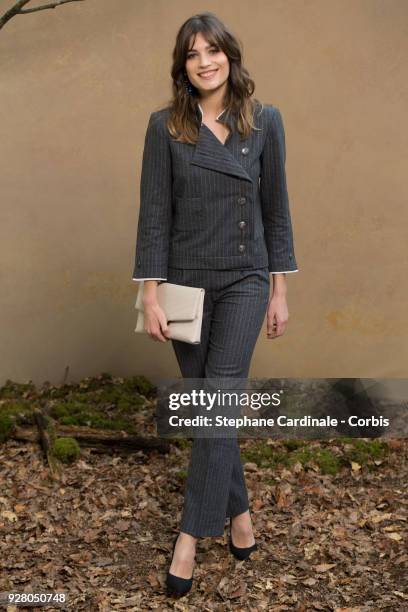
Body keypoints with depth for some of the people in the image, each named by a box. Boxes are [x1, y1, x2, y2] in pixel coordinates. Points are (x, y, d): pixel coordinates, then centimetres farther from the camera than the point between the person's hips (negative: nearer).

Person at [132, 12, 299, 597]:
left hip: (244, 280, -1)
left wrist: (280, 291, 2)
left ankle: (191, 534, 0)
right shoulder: (165, 125, -2)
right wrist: (151, 295, -8)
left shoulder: (264, 121, 0)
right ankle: (238, 510, 27)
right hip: (186, 280, 1)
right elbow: (154, 213, -4)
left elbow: (275, 208, 3)